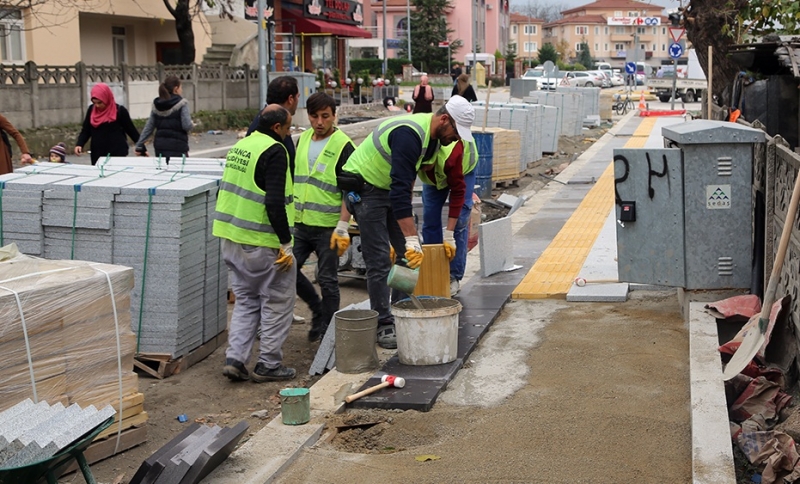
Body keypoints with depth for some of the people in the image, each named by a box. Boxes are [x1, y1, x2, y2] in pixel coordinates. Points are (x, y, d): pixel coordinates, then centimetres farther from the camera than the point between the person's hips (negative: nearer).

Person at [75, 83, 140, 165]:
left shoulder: (119, 110, -5)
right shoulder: (91, 110, 7)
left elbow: (131, 130, 2)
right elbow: (85, 130, 12)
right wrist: (79, 144, -4)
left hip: (118, 154, -4)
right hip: (97, 155, 4)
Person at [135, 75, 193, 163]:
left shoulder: (156, 105, 8)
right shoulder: (181, 104, -9)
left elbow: (148, 128, 9)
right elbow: (187, 126, -15)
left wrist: (139, 146, 13)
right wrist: (192, 123, 8)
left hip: (160, 146, 6)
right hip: (177, 146, -6)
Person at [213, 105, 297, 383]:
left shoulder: (240, 146, 13)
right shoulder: (274, 151, -14)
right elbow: (274, 202, -23)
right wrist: (286, 242, -20)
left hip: (231, 240, 8)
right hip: (262, 243, -8)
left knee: (246, 302, 18)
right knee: (276, 303, 6)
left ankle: (235, 359, 10)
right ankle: (268, 365, 11)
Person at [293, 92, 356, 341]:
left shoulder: (343, 146, -9)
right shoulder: (302, 140, 10)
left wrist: (343, 226, -20)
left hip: (327, 226, -6)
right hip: (300, 222, 6)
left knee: (327, 280, 1)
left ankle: (328, 329, 15)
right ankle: (318, 309, 28)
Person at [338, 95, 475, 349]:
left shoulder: (432, 136, 0)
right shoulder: (409, 135, -30)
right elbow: (400, 189, -37)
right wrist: (411, 239, -39)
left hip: (390, 189, 9)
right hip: (364, 189, -9)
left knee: (412, 255, 6)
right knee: (379, 261, -9)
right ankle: (383, 325, -1)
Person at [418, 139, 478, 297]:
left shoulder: (450, 155, -45)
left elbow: (458, 193, -35)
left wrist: (448, 235, -36)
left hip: (464, 165, -3)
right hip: (434, 176, 3)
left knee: (460, 221, -11)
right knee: (429, 219, -3)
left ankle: (454, 278, -4)